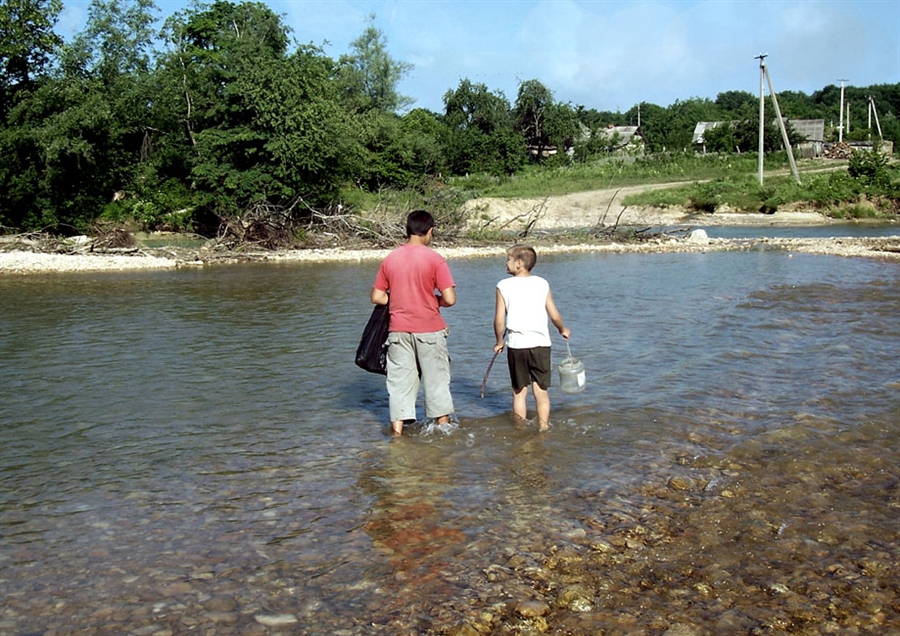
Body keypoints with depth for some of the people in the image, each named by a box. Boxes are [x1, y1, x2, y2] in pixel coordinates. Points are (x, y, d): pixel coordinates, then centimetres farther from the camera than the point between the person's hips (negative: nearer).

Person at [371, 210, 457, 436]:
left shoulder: (390, 259, 1)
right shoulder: (434, 259, -9)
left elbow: (377, 297, 3)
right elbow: (450, 299, -14)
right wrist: (434, 300, 7)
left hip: (398, 330, 3)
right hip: (429, 330, -2)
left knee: (399, 380, 8)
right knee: (437, 380, 10)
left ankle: (397, 430, 8)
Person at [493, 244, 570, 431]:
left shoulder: (504, 286, -4)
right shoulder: (542, 284, 2)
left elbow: (499, 320, -7)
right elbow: (555, 316, 2)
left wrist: (499, 342, 9)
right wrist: (563, 330, 23)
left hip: (516, 345, -1)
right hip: (540, 344, 1)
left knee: (519, 391, 11)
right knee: (541, 391, 9)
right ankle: (543, 427, 10)